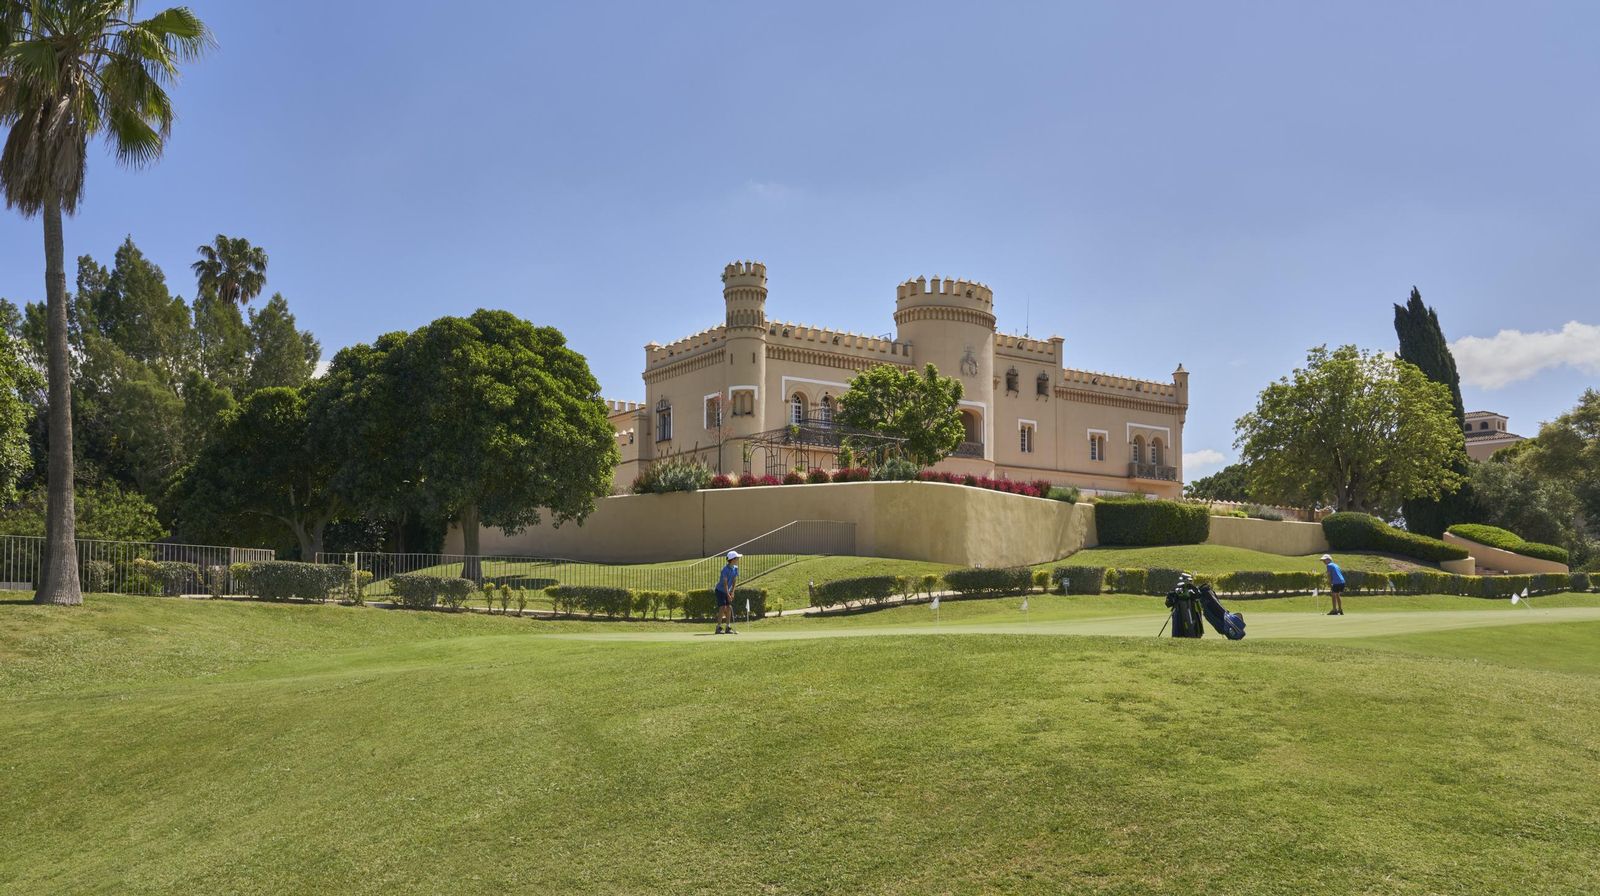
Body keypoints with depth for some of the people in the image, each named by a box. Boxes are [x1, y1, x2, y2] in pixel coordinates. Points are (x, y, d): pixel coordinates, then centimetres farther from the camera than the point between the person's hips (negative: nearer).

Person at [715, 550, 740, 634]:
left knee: (729, 608, 1)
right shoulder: (725, 569, -24)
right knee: (722, 608, -15)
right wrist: (728, 595, -26)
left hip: (727, 591, 7)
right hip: (720, 590, -7)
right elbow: (725, 583, -24)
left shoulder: (735, 568, -2)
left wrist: (732, 592, -5)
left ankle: (728, 628, 6)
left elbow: (734, 581, 2)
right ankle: (719, 628, -11)